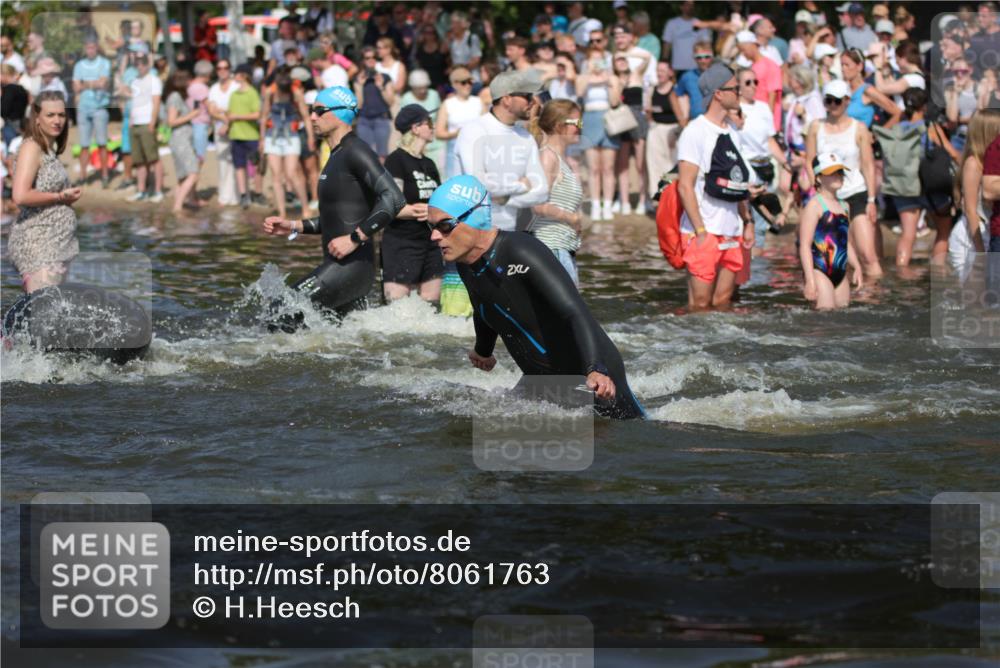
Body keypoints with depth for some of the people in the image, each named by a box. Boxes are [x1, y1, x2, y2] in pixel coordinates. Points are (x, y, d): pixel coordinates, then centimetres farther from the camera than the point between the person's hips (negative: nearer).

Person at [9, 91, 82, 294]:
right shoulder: (31, 148, -12)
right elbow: (20, 195, -23)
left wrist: (68, 197, 5)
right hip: (37, 244, -10)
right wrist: (61, 197, -13)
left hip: (55, 244, 10)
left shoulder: (49, 149, 16)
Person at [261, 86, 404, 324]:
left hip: (350, 265, -11)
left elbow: (393, 199, -23)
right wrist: (294, 227, 16)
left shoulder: (355, 151, -12)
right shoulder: (337, 156, 19)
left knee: (282, 315, -14)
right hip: (339, 265, 11)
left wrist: (355, 239, -25)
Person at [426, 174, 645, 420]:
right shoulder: (466, 264, -4)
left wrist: (596, 371, -52)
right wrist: (483, 351, 39)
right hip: (539, 381, 8)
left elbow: (575, 313, -38)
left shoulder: (522, 254, -29)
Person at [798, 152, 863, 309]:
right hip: (819, 271, -8)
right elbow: (805, 245, -12)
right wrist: (810, 280, -18)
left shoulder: (843, 207, 17)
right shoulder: (815, 205, -6)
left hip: (840, 273, 8)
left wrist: (856, 267, 14)